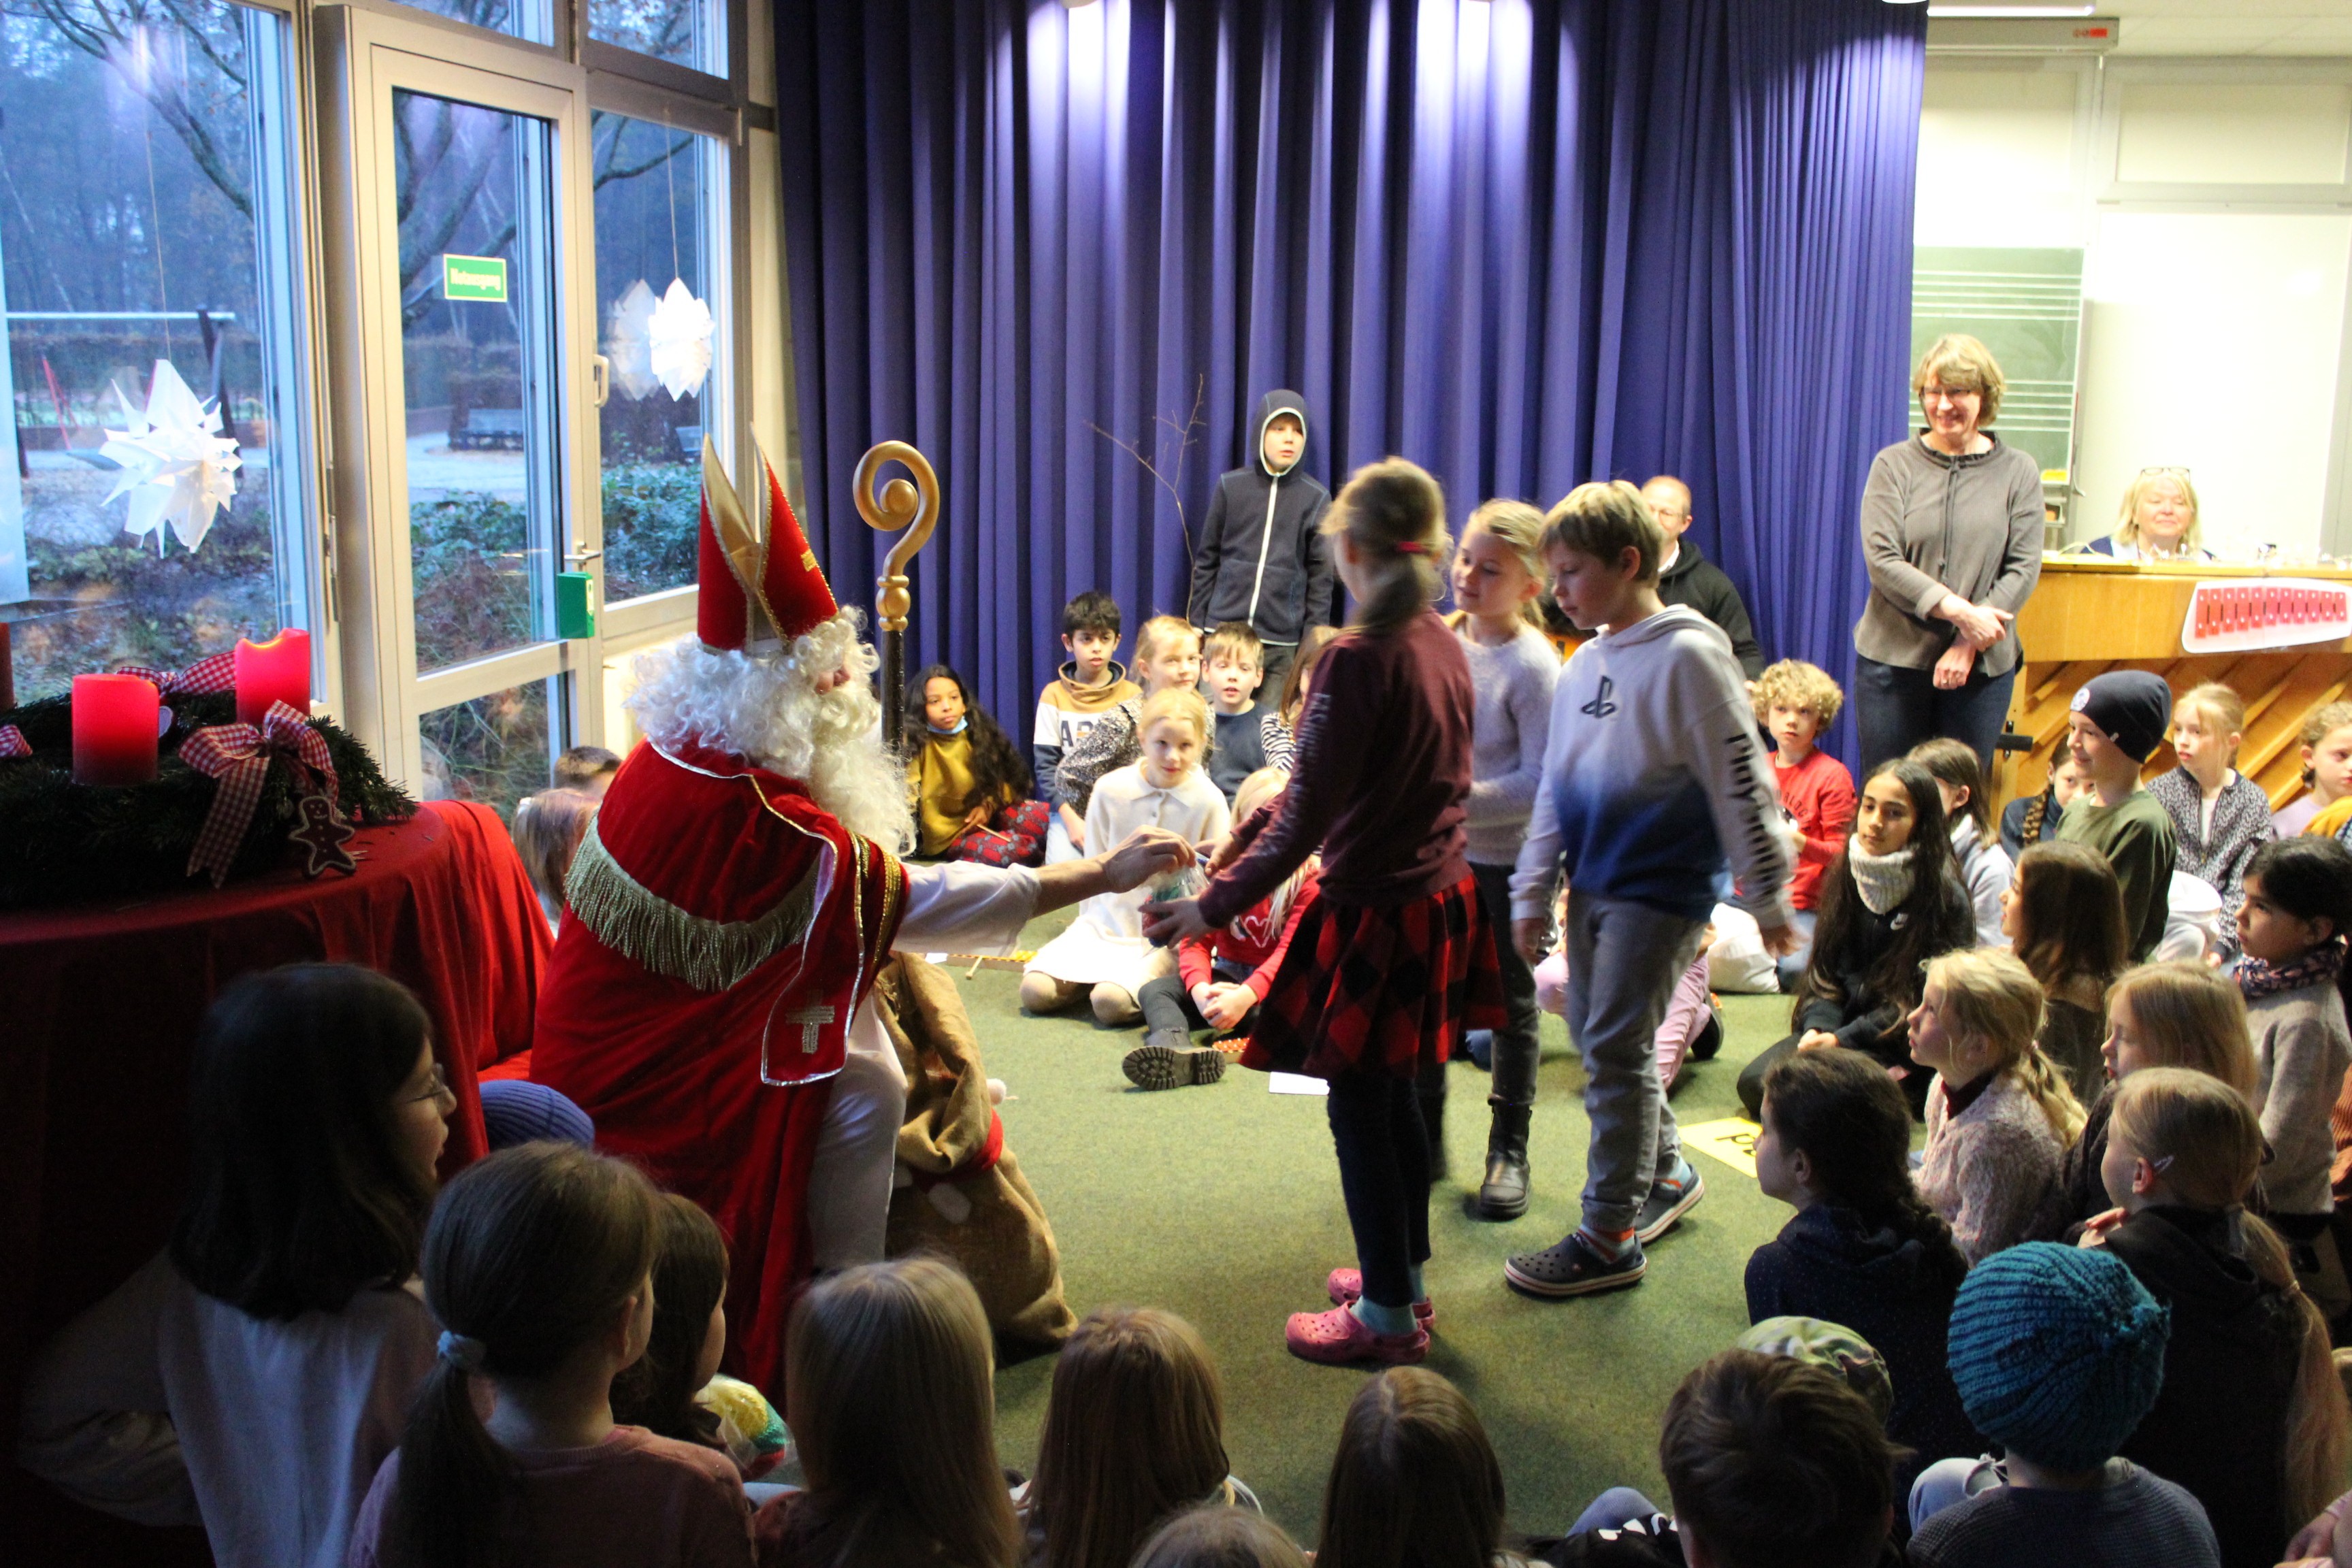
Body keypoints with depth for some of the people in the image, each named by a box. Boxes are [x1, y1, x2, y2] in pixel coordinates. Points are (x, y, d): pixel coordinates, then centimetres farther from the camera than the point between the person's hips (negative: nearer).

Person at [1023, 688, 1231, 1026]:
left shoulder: (1208, 802, -8)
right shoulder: (1110, 789, -1)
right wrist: (1091, 918, 9)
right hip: (1108, 920, 3)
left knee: (1112, 1003, -29)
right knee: (1036, 991, -17)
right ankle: (1091, 972, 9)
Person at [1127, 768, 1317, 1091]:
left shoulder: (1309, 879, -6)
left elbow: (1292, 950, -17)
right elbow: (1197, 938, -2)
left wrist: (1246, 995, -34)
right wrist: (1200, 987, -25)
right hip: (1227, 974, 3)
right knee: (1154, 990, -23)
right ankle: (1176, 1051, -59)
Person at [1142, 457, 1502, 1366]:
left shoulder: (1357, 661, -21)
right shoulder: (1444, 647, 4)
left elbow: (1307, 816, -23)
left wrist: (1212, 907, -19)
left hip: (1374, 915, -8)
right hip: (1438, 898, 8)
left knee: (1360, 1111, 5)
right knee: (1394, 1096, 21)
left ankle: (1388, 1316, 16)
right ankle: (1405, 1272, 35)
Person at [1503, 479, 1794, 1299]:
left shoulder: (1686, 656, -14)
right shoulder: (1584, 664, 10)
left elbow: (1740, 781, -12)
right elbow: (1555, 786, 14)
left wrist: (1767, 895, -10)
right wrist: (1532, 893, 14)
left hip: (1661, 887, -8)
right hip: (1592, 883, 8)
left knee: (1616, 1049, -6)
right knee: (1592, 1035, 15)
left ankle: (1610, 1237, 6)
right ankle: (1666, 1175, 36)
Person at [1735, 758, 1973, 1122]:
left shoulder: (1944, 899, -13)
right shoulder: (1846, 877, 5)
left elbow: (1920, 1003, -12)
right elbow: (1825, 971, 8)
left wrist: (1842, 1040, -18)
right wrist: (1818, 1029, -12)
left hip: (1905, 1049, -6)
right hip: (1838, 1025, 6)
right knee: (1754, 1082, -15)